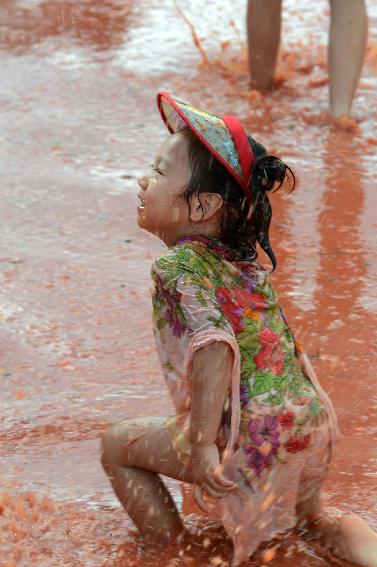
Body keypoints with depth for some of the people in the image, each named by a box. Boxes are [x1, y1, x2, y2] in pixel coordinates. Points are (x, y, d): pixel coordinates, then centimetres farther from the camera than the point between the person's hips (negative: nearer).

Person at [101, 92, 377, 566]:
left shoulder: (179, 267, -12)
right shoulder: (244, 260, 11)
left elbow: (215, 346, -27)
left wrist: (201, 444, -25)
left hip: (250, 443, -7)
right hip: (313, 428, 8)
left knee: (117, 445, 11)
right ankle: (318, 521, 26)